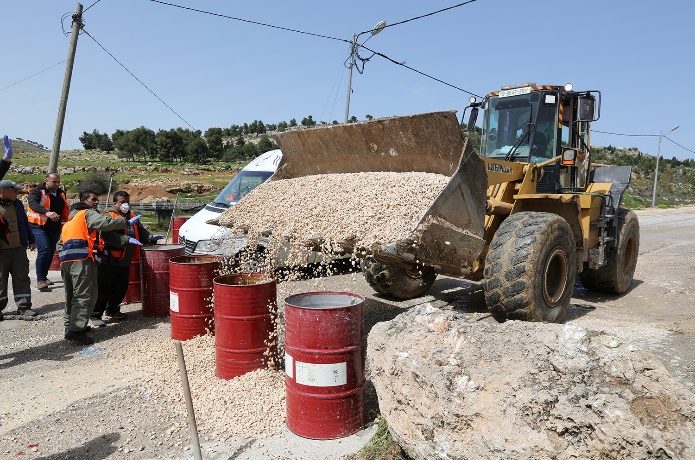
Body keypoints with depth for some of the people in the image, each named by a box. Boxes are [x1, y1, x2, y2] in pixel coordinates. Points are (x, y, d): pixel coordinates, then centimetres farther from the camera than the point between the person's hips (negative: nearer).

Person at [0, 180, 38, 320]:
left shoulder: (17, 204, 9)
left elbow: (25, 223, 17)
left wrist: (31, 240, 17)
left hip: (19, 248, 4)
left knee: (22, 277, 5)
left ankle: (23, 306, 11)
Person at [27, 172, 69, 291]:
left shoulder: (61, 194, 10)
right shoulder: (38, 192, -11)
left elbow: (65, 210, 22)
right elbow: (33, 204, -32)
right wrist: (47, 212, -49)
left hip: (54, 228, 7)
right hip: (39, 227, -7)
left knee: (51, 252, 12)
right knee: (44, 249, -20)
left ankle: (43, 277, 29)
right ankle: (40, 280, -14)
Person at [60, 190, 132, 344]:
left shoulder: (72, 217, 31)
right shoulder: (88, 213, 4)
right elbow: (106, 222, -16)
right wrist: (126, 222, -10)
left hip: (66, 259, 10)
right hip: (82, 258, -10)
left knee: (72, 294, 18)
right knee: (85, 294, -11)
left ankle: (70, 324, 25)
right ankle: (76, 330, -16)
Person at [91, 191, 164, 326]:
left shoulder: (133, 218, 14)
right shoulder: (109, 217, -11)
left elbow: (141, 232, 23)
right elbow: (108, 235, -25)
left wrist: (150, 237, 2)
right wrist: (127, 240, -32)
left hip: (125, 261, 8)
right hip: (110, 261, -8)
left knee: (121, 288, 17)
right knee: (104, 289, -3)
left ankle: (112, 310, 36)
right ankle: (96, 315, 7)